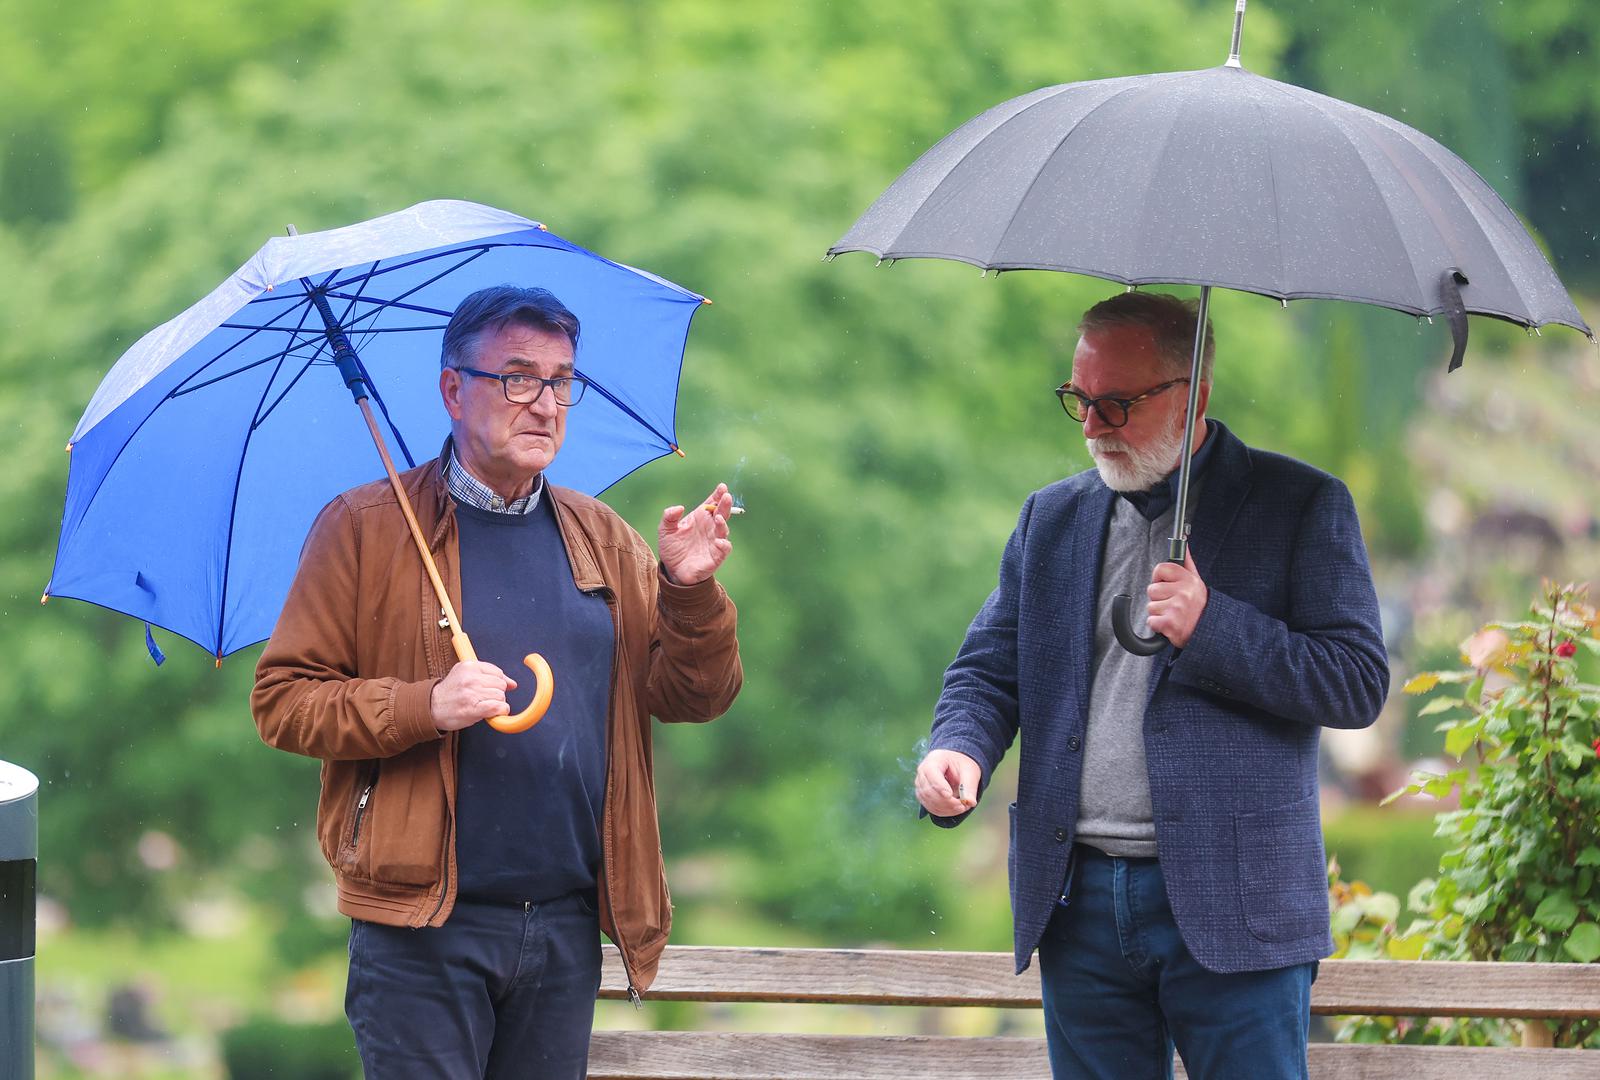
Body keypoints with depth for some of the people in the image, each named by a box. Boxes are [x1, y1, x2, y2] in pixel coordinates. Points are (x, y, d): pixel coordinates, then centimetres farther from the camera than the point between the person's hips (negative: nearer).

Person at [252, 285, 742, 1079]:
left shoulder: (603, 539, 14)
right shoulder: (368, 528, 0)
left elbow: (695, 697, 10)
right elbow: (281, 702, -4)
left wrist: (690, 592, -9)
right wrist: (426, 707, -18)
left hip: (568, 924, 5)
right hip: (422, 925, -4)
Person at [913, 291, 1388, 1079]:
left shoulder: (1300, 506, 0)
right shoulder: (1051, 518, 15)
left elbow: (1359, 684, -5)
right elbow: (990, 668, 14)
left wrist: (1211, 629, -17)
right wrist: (960, 748, -8)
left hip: (1230, 904, -4)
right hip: (1080, 905, 5)